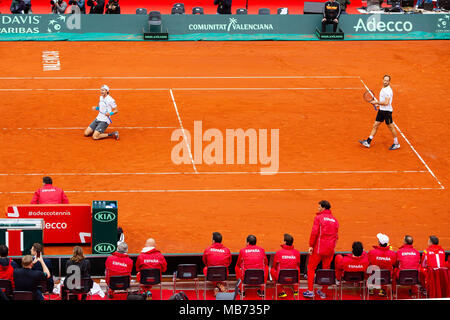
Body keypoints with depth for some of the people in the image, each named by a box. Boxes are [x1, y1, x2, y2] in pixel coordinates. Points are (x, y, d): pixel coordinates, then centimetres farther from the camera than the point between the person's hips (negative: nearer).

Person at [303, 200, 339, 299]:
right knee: (326, 269, 12)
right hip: (330, 250, 5)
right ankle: (323, 292, 14)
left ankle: (310, 291, -2)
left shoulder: (319, 217, -6)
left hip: (319, 248, -5)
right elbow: (336, 236, 12)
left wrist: (311, 246, -9)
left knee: (311, 268, 4)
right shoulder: (335, 220, 11)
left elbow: (314, 232, -13)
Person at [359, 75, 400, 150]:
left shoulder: (388, 90, -20)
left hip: (387, 111, -9)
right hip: (381, 110, 9)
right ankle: (368, 142, 13)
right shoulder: (383, 89, 10)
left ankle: (396, 144, 15)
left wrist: (376, 102, -19)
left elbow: (386, 103, -27)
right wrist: (378, 104, 14)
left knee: (391, 127, 2)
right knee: (375, 125, 9)